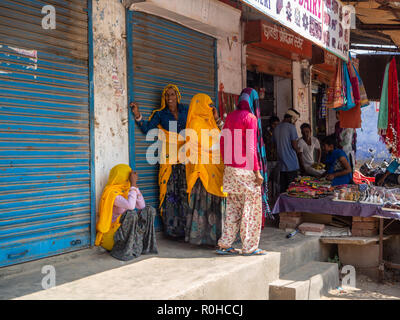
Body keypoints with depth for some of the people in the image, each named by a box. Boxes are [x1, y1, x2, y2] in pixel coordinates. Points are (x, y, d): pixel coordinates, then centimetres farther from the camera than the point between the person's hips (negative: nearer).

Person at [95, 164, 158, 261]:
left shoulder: (126, 190, 7)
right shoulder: (111, 192, -18)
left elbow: (142, 207, 1)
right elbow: (130, 206, -33)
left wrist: (135, 185, -4)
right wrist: (133, 184, -24)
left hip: (126, 229, 8)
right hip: (111, 233, -8)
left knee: (150, 210, -5)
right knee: (131, 214, -34)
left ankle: (143, 245, -5)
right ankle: (125, 251, -21)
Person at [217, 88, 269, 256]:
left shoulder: (230, 117, 9)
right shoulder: (250, 118, -10)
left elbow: (223, 143, 12)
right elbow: (251, 147, -15)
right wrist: (257, 172, -12)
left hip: (231, 169, 7)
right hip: (246, 170, -7)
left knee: (233, 207, 13)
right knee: (251, 206, 3)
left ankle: (225, 244, 15)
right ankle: (249, 247, 8)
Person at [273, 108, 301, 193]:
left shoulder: (276, 128, 10)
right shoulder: (291, 127, -9)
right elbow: (294, 145, -11)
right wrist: (297, 151, 9)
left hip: (282, 164, 6)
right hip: (292, 164, -6)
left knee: (283, 188, 9)